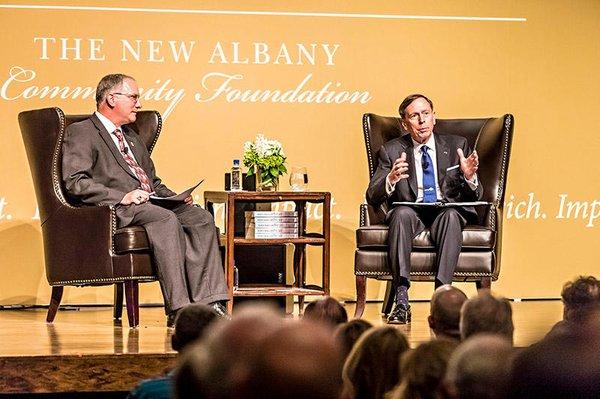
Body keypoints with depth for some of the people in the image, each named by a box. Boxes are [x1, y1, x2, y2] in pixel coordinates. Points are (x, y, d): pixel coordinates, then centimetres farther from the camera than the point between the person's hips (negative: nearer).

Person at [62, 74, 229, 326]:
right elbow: (75, 182, -10)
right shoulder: (80, 133, 4)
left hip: (150, 203, 8)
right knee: (166, 219, -35)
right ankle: (177, 310, -37)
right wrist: (122, 196, -20)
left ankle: (207, 304, -29)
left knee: (201, 218, -19)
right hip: (117, 211, -8)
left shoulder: (131, 137, 31)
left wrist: (173, 197, 10)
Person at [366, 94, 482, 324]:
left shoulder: (456, 145, 12)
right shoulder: (391, 151, 9)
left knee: (451, 215, -35)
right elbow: (372, 197, -1)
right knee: (402, 213, -35)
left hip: (447, 212, 0)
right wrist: (391, 180, -23)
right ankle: (401, 300, -40)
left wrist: (469, 177, -16)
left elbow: (475, 197, 8)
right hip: (413, 213, 0)